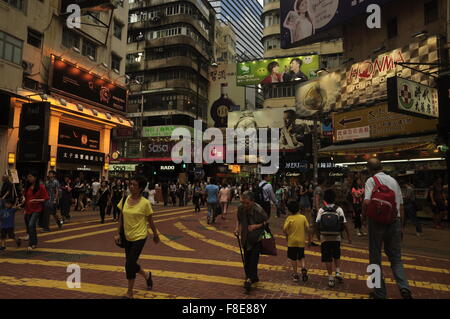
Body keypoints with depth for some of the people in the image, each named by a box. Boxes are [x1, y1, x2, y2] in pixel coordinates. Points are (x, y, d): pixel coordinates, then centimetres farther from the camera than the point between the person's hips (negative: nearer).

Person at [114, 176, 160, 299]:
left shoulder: (145, 203, -14)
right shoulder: (125, 200, -2)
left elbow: (150, 221, -4)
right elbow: (121, 218, 7)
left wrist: (156, 235, 4)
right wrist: (118, 233, 3)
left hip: (139, 237, -5)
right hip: (127, 237, 5)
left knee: (129, 264, -6)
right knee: (131, 264, 14)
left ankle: (129, 293, 16)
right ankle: (147, 275, 44)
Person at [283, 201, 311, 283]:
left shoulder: (289, 218, -12)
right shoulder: (303, 217, -5)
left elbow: (284, 229, -15)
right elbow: (307, 228, -4)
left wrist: (287, 236, 4)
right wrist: (310, 236, 12)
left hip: (292, 241, -2)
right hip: (301, 241, 3)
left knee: (293, 258, 11)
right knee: (301, 257, 21)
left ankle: (295, 275, 16)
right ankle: (304, 268, -3)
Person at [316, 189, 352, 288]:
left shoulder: (321, 210, -4)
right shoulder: (339, 209, -3)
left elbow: (317, 224, -7)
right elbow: (344, 224, -6)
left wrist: (319, 233, 8)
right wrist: (349, 236, 0)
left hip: (325, 238, -1)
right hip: (336, 237, 1)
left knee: (327, 258, 5)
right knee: (336, 256, 23)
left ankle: (330, 278, 4)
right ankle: (338, 272, 9)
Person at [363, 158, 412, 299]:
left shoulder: (371, 180, -7)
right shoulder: (393, 180, 9)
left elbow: (367, 202, -22)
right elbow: (401, 205, 11)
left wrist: (363, 217, -4)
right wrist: (400, 226, 18)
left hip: (377, 221, -4)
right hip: (395, 221, 5)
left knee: (375, 258, 8)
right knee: (396, 258, 16)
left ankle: (380, 293, 15)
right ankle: (404, 287, -2)